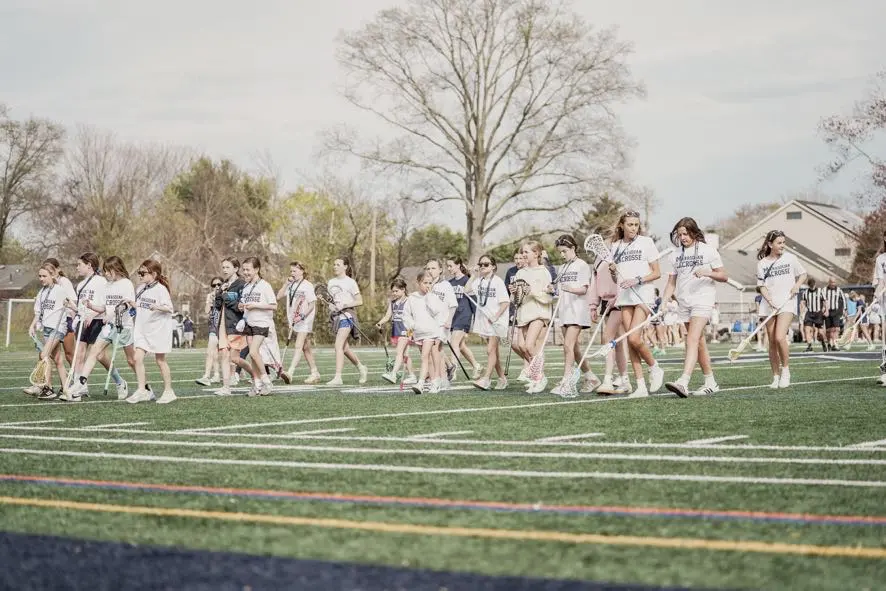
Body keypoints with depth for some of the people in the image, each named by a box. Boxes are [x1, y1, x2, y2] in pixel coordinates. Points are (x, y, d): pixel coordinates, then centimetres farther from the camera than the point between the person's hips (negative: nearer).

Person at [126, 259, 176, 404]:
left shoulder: (160, 289, -12)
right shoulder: (140, 289, 10)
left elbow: (170, 308, -19)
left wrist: (157, 307, -35)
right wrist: (133, 304, 2)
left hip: (158, 329, -6)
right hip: (142, 329, 6)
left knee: (160, 360, 2)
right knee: (138, 358, -5)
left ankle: (168, 391, 14)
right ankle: (142, 390, 0)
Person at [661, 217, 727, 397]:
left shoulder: (707, 250, 0)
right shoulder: (676, 255, 13)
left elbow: (723, 276, 2)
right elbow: (671, 283, 14)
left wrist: (707, 272, -16)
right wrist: (665, 300, -2)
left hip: (702, 300, -6)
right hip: (684, 302, 6)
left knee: (692, 340, -19)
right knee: (700, 343, 10)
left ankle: (683, 382, -31)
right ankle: (710, 383, 18)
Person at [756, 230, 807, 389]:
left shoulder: (790, 258, 5)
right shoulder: (762, 263, 5)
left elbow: (803, 274, 15)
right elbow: (761, 286, 3)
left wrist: (797, 285, -4)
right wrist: (770, 301, -12)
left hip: (787, 303, -2)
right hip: (768, 305, 2)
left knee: (780, 337, -20)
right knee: (772, 342, 3)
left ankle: (786, 370, -2)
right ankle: (776, 377, 12)